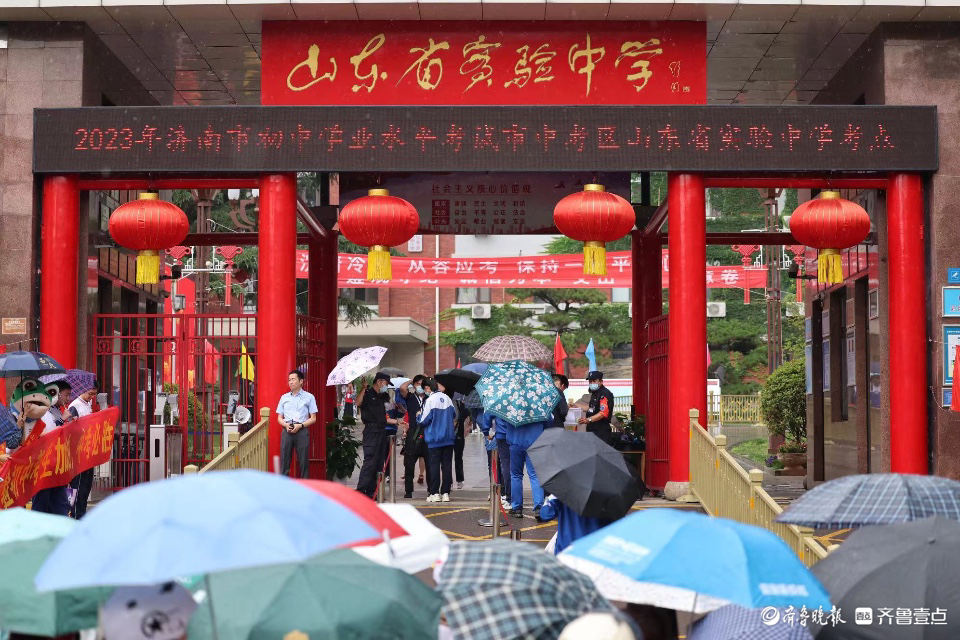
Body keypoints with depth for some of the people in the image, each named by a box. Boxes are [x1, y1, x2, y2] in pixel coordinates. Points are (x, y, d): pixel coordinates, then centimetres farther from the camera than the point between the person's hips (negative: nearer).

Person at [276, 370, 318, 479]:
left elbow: (313, 418, 2)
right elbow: (279, 418, 16)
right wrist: (286, 425, -7)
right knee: (285, 461, 1)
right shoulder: (284, 397, 15)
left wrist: (300, 425, -13)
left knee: (303, 462, -2)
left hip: (302, 431, -3)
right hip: (287, 431, 3)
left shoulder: (309, 397, 5)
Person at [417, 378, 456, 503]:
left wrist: (419, 416, 8)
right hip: (449, 438, 5)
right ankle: (445, 493, 7)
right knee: (447, 465, 7)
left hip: (434, 438, -5)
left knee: (434, 465, 2)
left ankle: (434, 493, 1)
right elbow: (454, 415, 14)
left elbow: (424, 420, -13)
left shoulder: (430, 400, -14)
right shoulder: (447, 398, 3)